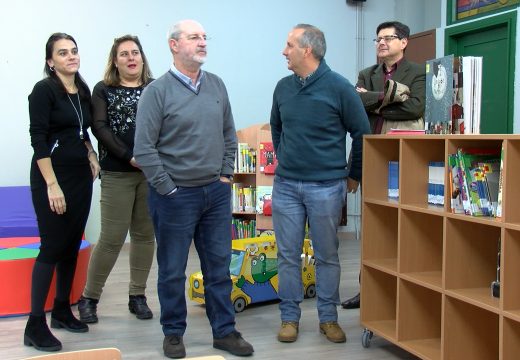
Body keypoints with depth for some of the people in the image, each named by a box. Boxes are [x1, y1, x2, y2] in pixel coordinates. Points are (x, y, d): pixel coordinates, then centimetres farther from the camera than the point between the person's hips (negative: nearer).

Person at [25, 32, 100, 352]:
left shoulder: (83, 91, 10)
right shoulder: (44, 90, -10)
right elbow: (38, 139, -15)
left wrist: (91, 154, 6)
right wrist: (52, 185, -20)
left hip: (81, 176, 7)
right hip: (52, 176, -7)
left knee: (72, 246, 11)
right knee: (52, 248, -7)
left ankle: (62, 311, 25)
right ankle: (35, 325, 0)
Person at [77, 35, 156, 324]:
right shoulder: (103, 90, 5)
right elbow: (100, 128, -5)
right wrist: (129, 156, -14)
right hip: (117, 173, -2)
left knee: (145, 234, 8)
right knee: (112, 238, -3)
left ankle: (137, 295, 20)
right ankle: (89, 297, 12)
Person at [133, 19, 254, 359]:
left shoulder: (217, 85, 6)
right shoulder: (157, 91, -9)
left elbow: (229, 134, 14)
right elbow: (144, 148, -11)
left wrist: (226, 175, 7)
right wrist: (167, 189, -11)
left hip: (217, 192, 5)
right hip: (176, 195, -4)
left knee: (219, 265, 12)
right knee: (172, 270, 8)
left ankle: (224, 331, 24)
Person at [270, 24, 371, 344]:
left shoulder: (339, 87, -8)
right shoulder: (283, 87, 5)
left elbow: (362, 132, -1)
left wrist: (354, 175, 4)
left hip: (326, 187, -3)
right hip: (286, 185, 4)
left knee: (327, 255, 8)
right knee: (288, 255, 7)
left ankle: (328, 318, 21)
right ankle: (290, 317, 19)